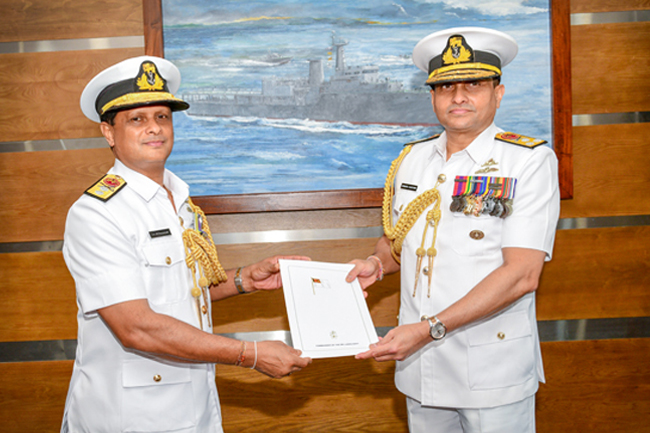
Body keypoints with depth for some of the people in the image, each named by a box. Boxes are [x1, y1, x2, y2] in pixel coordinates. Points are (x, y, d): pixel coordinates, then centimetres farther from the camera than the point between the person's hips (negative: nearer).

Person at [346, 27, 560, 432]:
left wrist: (431, 328, -23)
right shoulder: (412, 159, 6)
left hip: (493, 372, -4)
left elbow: (522, 274, -18)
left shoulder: (531, 160, -9)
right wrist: (377, 264, -3)